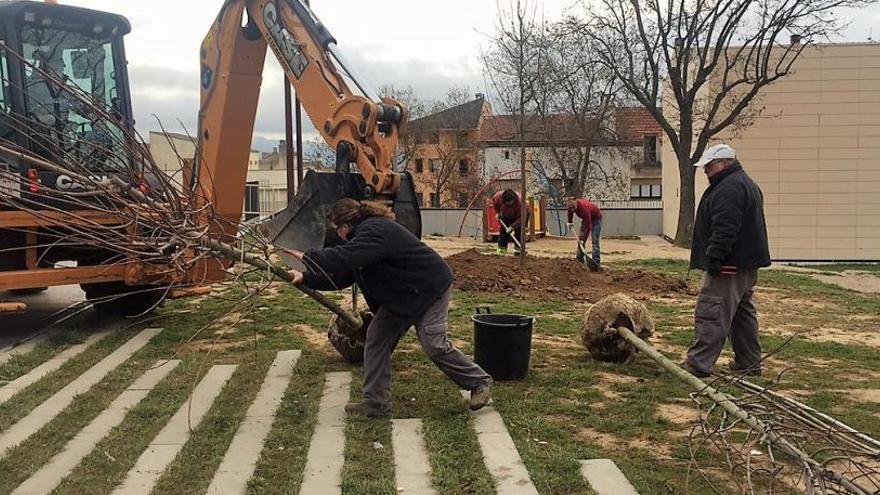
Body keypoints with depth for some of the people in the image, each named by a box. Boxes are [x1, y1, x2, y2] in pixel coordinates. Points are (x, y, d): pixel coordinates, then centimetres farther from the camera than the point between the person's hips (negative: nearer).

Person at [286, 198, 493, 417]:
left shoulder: (374, 231, -23)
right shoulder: (366, 231, 10)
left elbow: (344, 257, -37)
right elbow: (341, 277, 9)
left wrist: (308, 257, -26)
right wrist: (306, 278, 3)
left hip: (430, 288, -10)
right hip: (400, 296, 10)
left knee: (433, 343, -14)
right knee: (376, 337, 2)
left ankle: (480, 382, 5)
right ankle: (376, 401, 7)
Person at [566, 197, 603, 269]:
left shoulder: (584, 208, -41)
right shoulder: (572, 204, -21)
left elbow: (588, 226, -37)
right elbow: (570, 212, 8)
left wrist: (584, 240, -34)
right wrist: (570, 222, 10)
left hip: (596, 218, -7)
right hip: (586, 218, 7)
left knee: (595, 241, -15)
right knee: (580, 239, 1)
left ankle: (596, 263, -16)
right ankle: (579, 261, 6)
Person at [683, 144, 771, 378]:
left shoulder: (730, 188, -16)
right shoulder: (746, 183, 21)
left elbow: (725, 229, -26)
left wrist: (714, 258, -24)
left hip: (728, 266, -11)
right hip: (746, 264, 11)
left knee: (710, 313, -11)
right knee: (743, 313, 17)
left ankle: (699, 364, -11)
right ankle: (749, 363, 24)